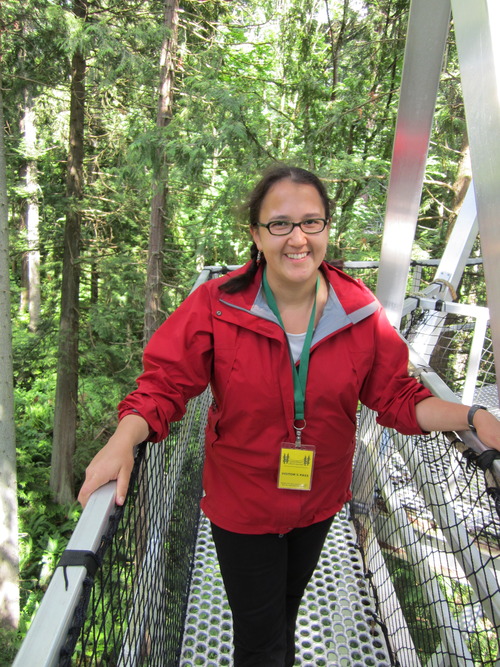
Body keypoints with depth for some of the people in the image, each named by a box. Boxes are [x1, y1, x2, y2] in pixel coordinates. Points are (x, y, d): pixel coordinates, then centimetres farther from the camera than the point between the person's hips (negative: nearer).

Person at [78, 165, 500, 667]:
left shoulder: (360, 311, -15)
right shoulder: (216, 305, -22)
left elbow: (398, 396, -7)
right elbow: (165, 382, -19)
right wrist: (124, 439, -35)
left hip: (319, 501, 4)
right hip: (241, 506, -3)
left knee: (288, 603, 34)